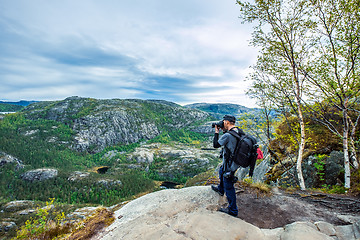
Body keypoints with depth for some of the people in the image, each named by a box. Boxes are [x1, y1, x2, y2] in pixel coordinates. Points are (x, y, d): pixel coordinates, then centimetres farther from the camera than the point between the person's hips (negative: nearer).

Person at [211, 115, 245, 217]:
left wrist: (216, 132, -6)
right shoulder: (240, 131, -4)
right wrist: (224, 131, 4)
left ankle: (232, 210, 23)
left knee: (229, 187, 7)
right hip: (236, 162, 9)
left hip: (230, 165, -9)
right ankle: (220, 189, 56)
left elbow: (216, 145, -16)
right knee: (221, 171, 33)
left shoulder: (227, 135, -29)